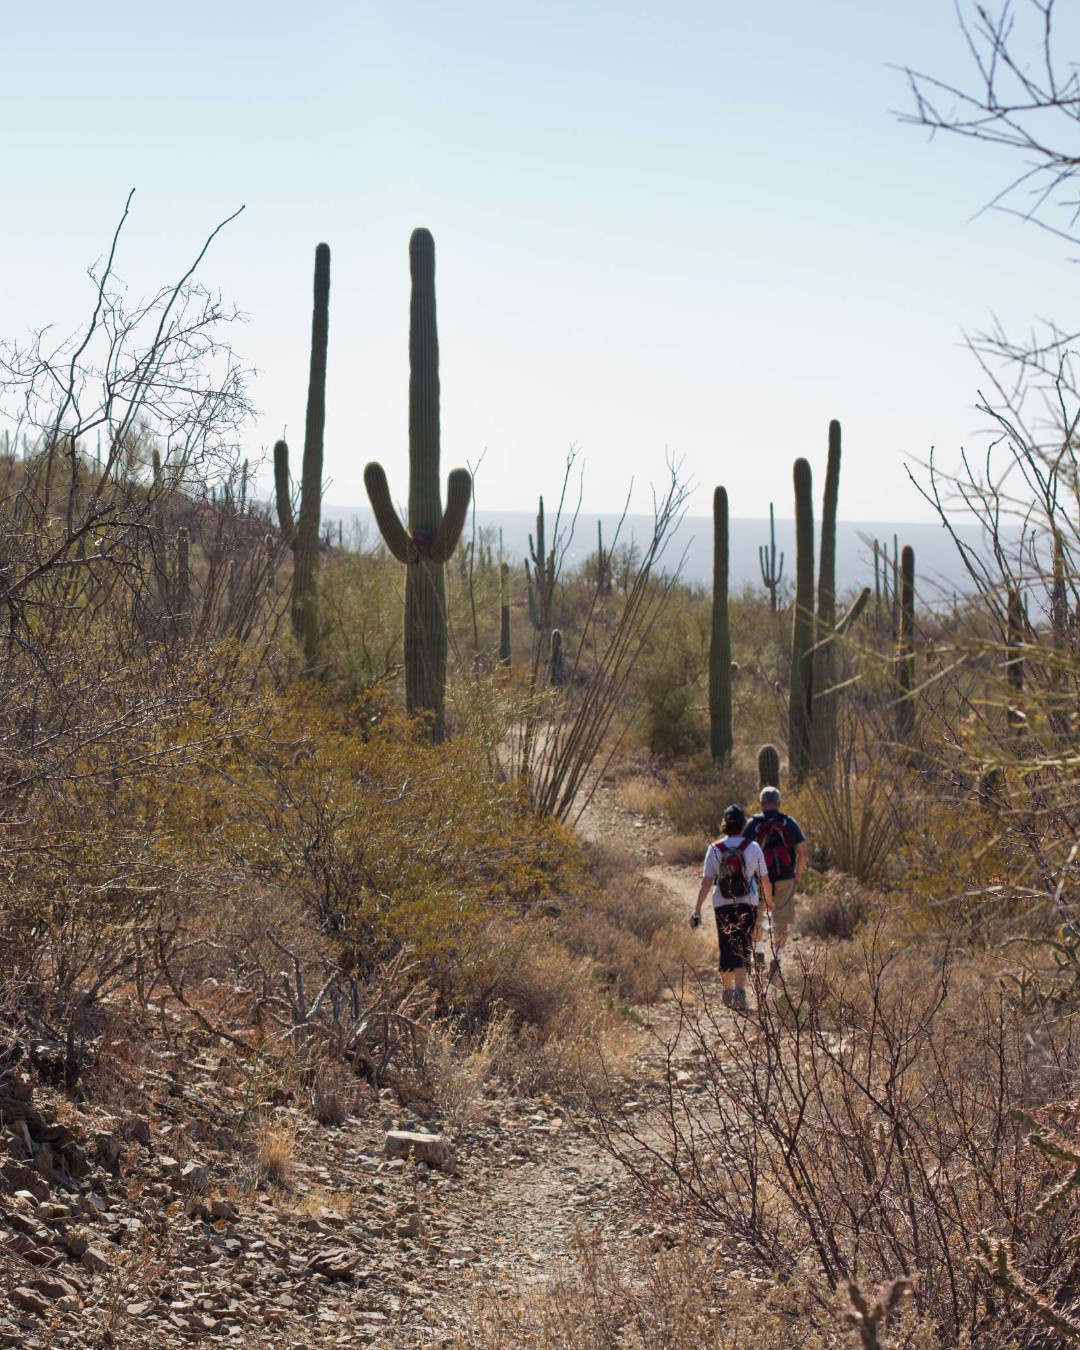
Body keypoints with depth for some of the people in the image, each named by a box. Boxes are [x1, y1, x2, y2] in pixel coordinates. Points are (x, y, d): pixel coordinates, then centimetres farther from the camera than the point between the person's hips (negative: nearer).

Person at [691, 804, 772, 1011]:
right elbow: (764, 880, 1)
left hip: (722, 906, 1)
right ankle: (740, 991, -20)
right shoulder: (752, 848, -4)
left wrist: (697, 910, -4)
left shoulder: (714, 849, -4)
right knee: (743, 948, -2)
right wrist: (769, 901, 20)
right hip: (748, 904, -1)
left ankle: (728, 991, 26)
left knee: (726, 948, 14)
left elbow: (706, 883, -7)